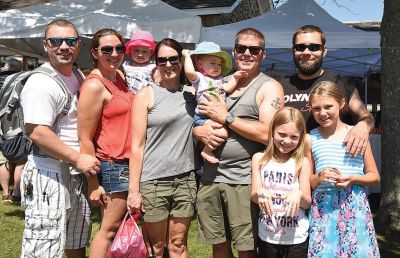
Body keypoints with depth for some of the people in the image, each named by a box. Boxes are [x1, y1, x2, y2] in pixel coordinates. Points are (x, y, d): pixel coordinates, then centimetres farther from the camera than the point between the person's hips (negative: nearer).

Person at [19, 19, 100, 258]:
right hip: (49, 176, -9)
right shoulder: (41, 84, -17)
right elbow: (37, 132, -24)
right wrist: (78, 159, -20)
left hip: (78, 173, 9)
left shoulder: (77, 77, 11)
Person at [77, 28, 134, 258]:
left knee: (121, 226, 15)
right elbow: (85, 139, -17)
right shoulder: (94, 86, -16)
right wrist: (93, 184, -16)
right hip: (112, 166, -9)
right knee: (110, 229, -1)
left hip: (128, 163, 9)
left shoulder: (119, 76, 9)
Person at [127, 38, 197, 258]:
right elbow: (137, 145, -6)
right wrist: (133, 189, -11)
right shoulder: (146, 95, -3)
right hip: (153, 181, -3)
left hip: (186, 179, 4)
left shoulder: (191, 93, 9)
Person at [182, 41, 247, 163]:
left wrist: (235, 77, 3)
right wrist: (187, 56, -15)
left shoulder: (219, 79, 19)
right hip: (203, 117, -9)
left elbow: (228, 88, 10)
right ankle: (207, 151, -7)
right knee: (222, 133, -25)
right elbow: (189, 72, -26)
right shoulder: (199, 78, -6)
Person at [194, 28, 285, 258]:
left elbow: (267, 134, -15)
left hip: (244, 180, -5)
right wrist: (199, 131, -5)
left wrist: (225, 117, -11)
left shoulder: (269, 87, -1)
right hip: (211, 176, 5)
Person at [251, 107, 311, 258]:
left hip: (296, 237, -1)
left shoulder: (302, 162, -6)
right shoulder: (259, 159, -1)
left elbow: (307, 203, -4)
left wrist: (299, 195, -25)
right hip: (267, 236, 1)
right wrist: (260, 193, -24)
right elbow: (254, 195, -2)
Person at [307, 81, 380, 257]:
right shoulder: (310, 139, 4)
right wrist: (318, 178, -12)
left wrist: (352, 179, -10)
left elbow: (374, 176, 8)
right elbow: (304, 182, 8)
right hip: (323, 207, 0)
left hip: (355, 205, 0)